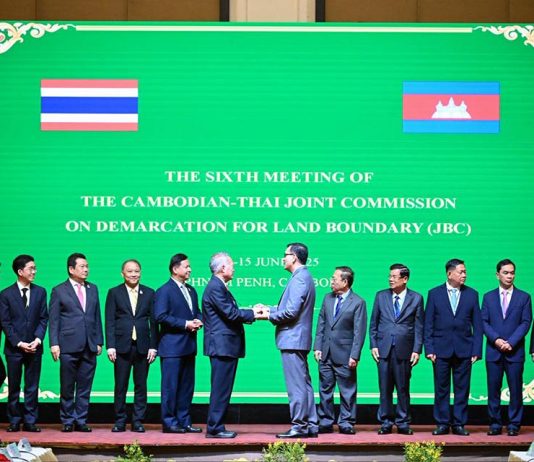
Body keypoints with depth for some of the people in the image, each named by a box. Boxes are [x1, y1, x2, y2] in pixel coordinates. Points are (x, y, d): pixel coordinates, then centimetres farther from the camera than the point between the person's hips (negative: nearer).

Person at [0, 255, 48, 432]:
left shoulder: (40, 292, 7)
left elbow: (43, 318, 6)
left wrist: (38, 339, -8)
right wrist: (18, 343, -11)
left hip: (34, 347, 2)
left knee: (32, 387, 3)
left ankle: (30, 421, 7)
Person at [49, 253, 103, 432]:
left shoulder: (93, 289, 15)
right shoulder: (59, 291, 3)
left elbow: (97, 317, 15)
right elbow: (54, 320, 0)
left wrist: (99, 341, 10)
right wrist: (54, 343, -7)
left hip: (89, 347, 3)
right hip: (69, 347, -3)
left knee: (85, 387, 4)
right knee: (67, 388, 2)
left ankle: (81, 421, 9)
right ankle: (67, 421, 10)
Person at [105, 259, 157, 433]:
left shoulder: (149, 293, 9)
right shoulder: (114, 293, 6)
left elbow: (153, 321, 6)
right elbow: (109, 322, 2)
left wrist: (153, 346, -1)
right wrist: (110, 346, -7)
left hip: (142, 346, 1)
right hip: (122, 346, -1)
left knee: (141, 386, 3)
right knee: (120, 386, 1)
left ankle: (138, 421, 9)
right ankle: (120, 421, 9)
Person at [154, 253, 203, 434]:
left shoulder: (191, 291, 17)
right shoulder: (164, 291, -8)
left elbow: (196, 312, 25)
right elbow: (160, 317, -16)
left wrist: (198, 321, 1)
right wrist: (185, 324, -17)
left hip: (188, 347, 8)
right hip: (172, 347, -8)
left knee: (187, 386, 10)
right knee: (170, 386, -4)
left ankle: (184, 422, 15)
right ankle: (169, 423, 0)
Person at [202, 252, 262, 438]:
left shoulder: (219, 287, 19)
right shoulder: (215, 287, -13)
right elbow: (230, 313, -18)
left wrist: (252, 313, 8)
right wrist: (252, 314, -7)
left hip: (226, 346, 11)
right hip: (221, 345, -11)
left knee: (222, 389, 12)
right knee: (221, 389, -8)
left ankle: (216, 427, 16)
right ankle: (214, 428, -5)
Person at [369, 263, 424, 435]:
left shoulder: (416, 299, 3)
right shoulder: (381, 296, 9)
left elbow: (419, 327, 2)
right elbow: (373, 323, 11)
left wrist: (417, 350, -4)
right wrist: (373, 345, 3)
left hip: (404, 350, -2)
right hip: (384, 349, 2)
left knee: (403, 388, 3)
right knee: (385, 388, 3)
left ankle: (403, 423, 10)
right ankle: (386, 423, 9)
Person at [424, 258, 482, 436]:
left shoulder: (472, 294, 6)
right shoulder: (435, 294, 4)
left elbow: (477, 325, 5)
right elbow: (428, 324, 4)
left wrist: (476, 350, -2)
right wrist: (429, 349, -4)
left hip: (464, 349, 1)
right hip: (441, 349, -1)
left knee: (462, 388, 3)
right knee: (441, 389, 3)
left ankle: (459, 424, 9)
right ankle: (442, 424, 10)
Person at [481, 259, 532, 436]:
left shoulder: (524, 297, 6)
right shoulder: (488, 297, 10)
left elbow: (525, 323, -1)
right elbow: (484, 322, 5)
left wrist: (510, 342, -12)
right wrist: (496, 340, -11)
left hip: (515, 351, -1)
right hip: (494, 351, 1)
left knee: (515, 389, -1)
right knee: (493, 389, 2)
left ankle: (514, 425, 5)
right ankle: (495, 424, 8)